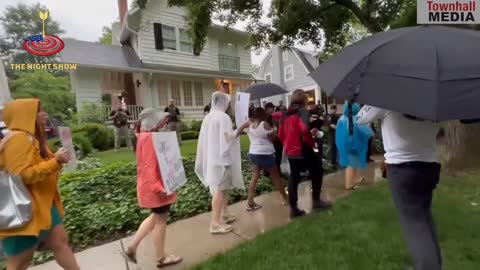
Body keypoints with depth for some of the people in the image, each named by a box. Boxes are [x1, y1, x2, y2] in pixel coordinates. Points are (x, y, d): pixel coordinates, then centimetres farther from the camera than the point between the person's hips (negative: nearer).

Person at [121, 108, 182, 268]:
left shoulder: (147, 136, 11)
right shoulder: (149, 138, -20)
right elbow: (150, 165, -25)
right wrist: (158, 186, -27)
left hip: (153, 185, 10)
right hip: (155, 186, -10)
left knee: (156, 217, 23)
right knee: (161, 219, 6)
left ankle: (132, 249, 29)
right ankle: (161, 258, 24)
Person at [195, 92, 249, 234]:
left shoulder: (209, 116, 13)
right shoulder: (223, 117, -14)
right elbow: (228, 137, -20)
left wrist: (236, 131, 20)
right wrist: (242, 127, -14)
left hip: (213, 157, 9)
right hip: (222, 158, -9)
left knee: (224, 187, 18)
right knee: (220, 190, -4)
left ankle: (224, 214, 28)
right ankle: (215, 223, 3)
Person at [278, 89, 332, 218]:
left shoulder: (287, 114, 9)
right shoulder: (302, 111, -10)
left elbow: (280, 134, 9)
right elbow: (304, 130, -27)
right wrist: (311, 143, -12)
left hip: (290, 151, 6)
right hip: (303, 150, -6)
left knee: (294, 177, 12)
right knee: (317, 172, 16)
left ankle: (293, 208, 17)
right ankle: (316, 201, 25)